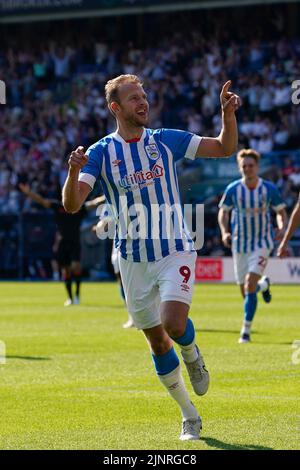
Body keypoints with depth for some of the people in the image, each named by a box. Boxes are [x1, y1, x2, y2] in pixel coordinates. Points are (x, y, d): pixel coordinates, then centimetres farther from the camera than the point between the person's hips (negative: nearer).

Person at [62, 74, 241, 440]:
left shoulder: (166, 140, 1)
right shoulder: (101, 152, -3)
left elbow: (225, 148, 3)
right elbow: (72, 205, -12)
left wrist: (228, 114, -15)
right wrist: (74, 170, -32)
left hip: (175, 251, -1)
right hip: (134, 260, 1)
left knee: (173, 324, -23)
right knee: (157, 343, 6)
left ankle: (192, 355, 13)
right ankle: (189, 416, 22)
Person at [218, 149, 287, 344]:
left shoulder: (269, 188, -8)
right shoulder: (233, 189, -6)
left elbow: (281, 211, 4)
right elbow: (223, 212, 7)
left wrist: (282, 228, -16)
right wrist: (225, 232, -10)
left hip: (262, 243, -2)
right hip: (240, 245, 3)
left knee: (250, 285, -19)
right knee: (246, 291, 8)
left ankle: (246, 331, -13)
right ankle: (264, 284, 46)